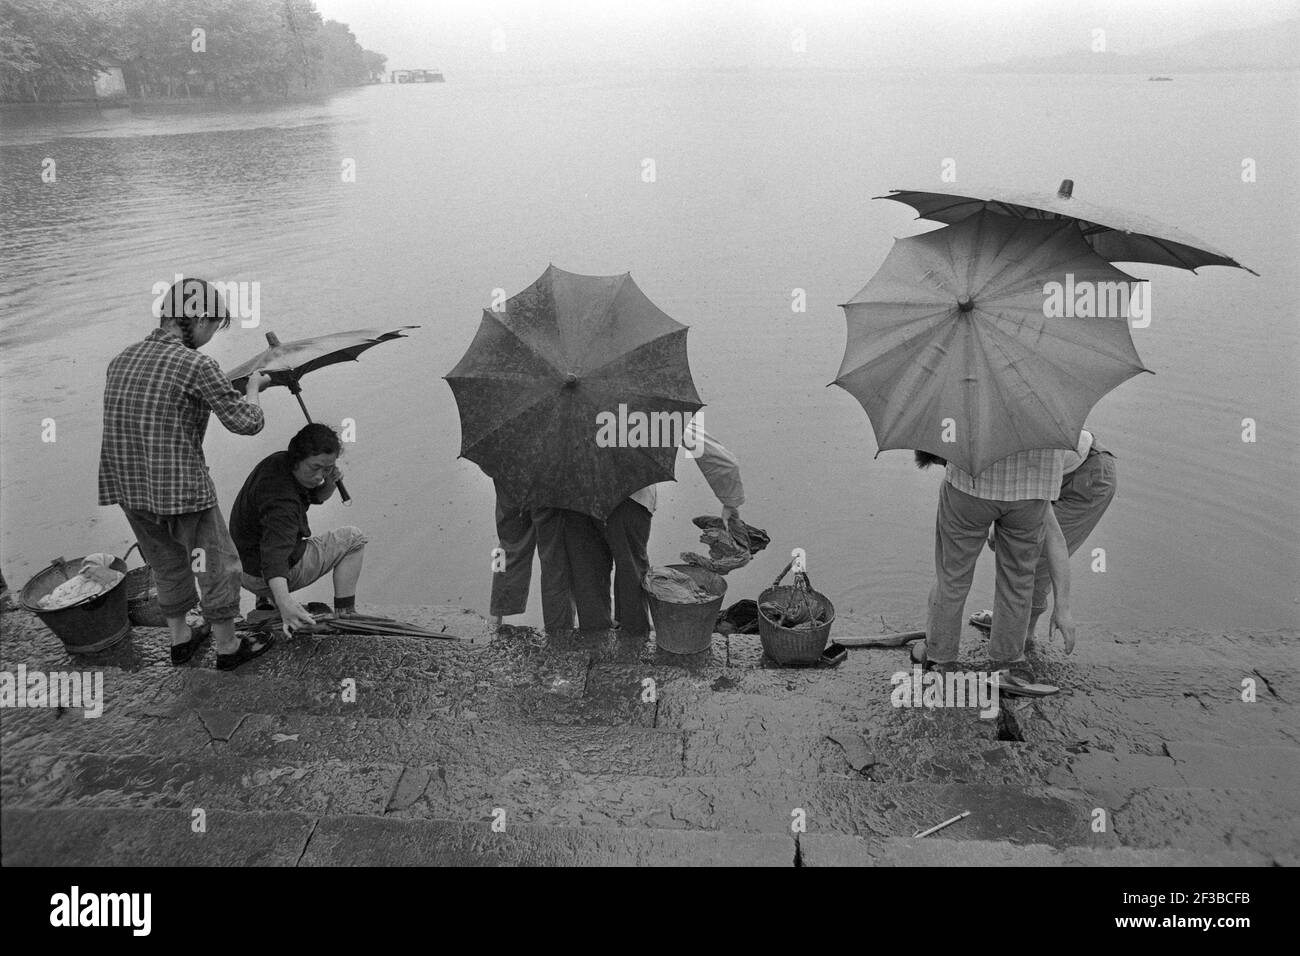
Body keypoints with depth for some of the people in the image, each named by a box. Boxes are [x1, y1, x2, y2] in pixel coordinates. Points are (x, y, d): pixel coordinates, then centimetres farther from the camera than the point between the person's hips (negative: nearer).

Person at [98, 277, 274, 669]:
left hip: (126, 488, 7)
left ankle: (180, 640, 39)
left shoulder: (123, 359, 7)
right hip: (181, 489, -7)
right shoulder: (196, 365, -16)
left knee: (168, 564, 24)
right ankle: (227, 647, 23)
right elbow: (247, 423, -13)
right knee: (218, 565, 11)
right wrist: (252, 389, 8)